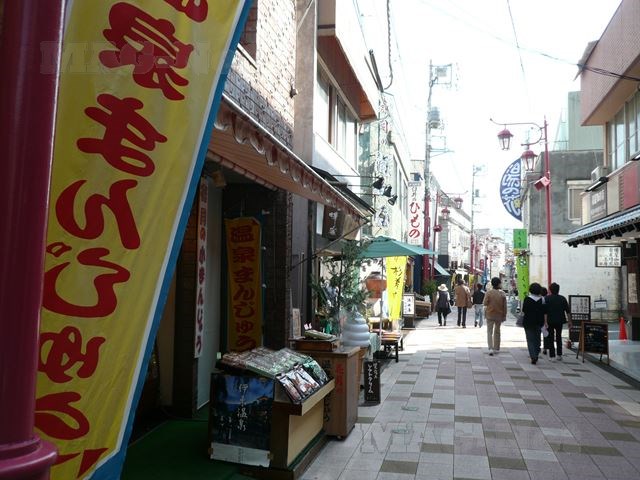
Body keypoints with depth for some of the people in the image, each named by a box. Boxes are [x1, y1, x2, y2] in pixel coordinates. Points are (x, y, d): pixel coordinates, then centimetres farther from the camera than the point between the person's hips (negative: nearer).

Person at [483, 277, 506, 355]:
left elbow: (485, 303, -11)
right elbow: (505, 306, -2)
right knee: (497, 332, 16)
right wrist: (504, 316, 7)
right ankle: (496, 348, 22)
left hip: (490, 315, -2)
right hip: (499, 315, 2)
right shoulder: (502, 293, -6)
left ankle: (490, 348, -12)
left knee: (489, 332, 2)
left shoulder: (489, 293, -13)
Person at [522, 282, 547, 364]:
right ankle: (536, 355, 26)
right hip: (539, 322, 3)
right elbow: (545, 312, 0)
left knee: (530, 340, 1)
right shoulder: (542, 300, -2)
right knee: (537, 339, 18)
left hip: (528, 322, -3)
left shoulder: (527, 299, -10)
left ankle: (533, 357, -8)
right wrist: (545, 322, 6)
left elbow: (523, 311, -7)